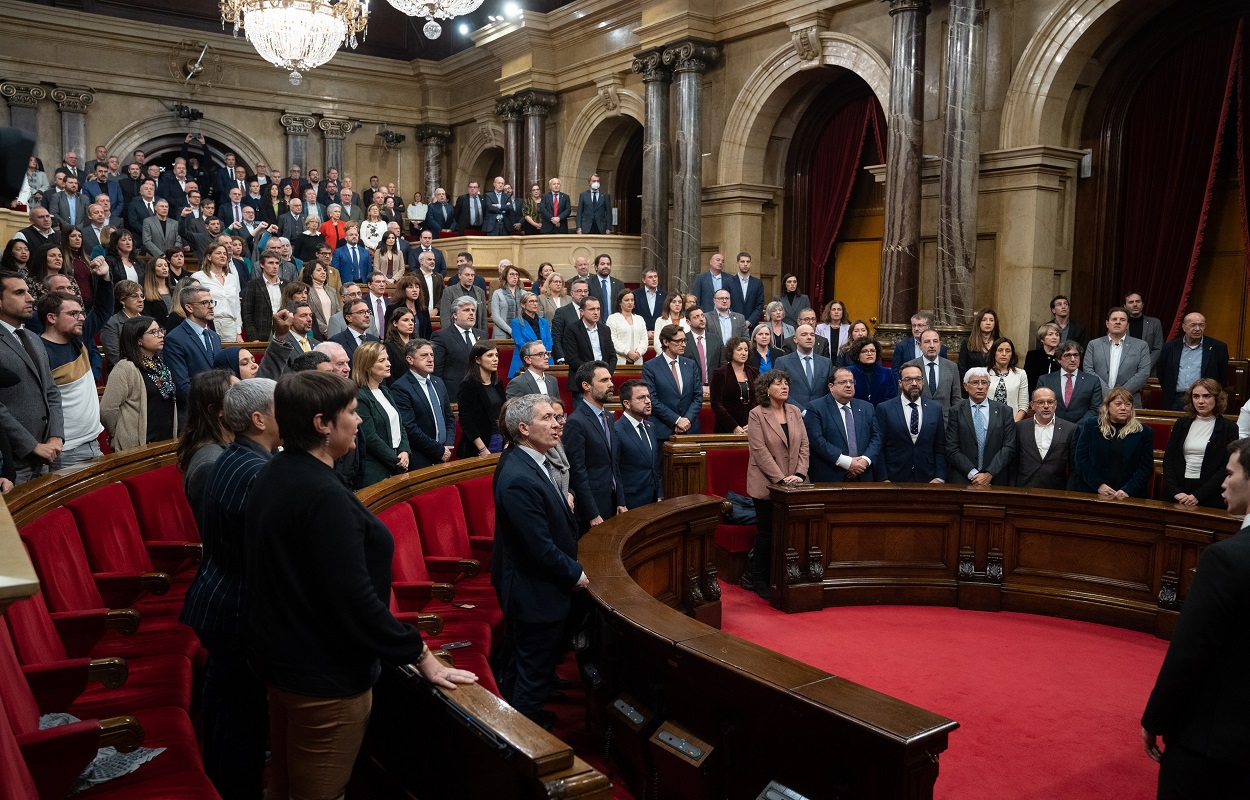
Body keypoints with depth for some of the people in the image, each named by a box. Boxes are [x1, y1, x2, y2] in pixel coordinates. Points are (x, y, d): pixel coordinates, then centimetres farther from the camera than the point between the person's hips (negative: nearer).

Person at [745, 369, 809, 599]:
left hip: (792, 486, 4)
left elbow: (804, 445, 7)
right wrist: (781, 479, -16)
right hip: (767, 485, -4)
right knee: (767, 533, 2)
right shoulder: (756, 414, -5)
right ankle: (759, 581, 15)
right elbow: (760, 450, -12)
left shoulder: (795, 412, 10)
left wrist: (800, 474, -7)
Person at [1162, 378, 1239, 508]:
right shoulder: (1181, 424, 8)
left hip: (1211, 499, -3)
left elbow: (1227, 468, -8)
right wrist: (1176, 492, -10)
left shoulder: (1229, 428, -2)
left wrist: (1198, 496, -14)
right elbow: (1168, 459, 3)